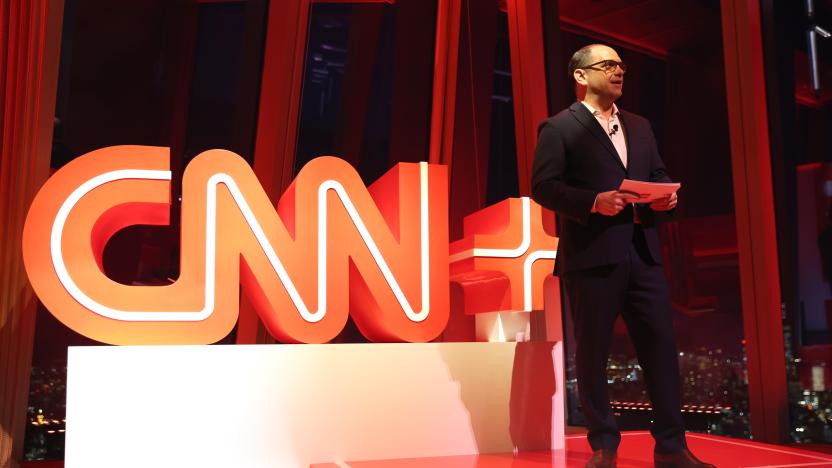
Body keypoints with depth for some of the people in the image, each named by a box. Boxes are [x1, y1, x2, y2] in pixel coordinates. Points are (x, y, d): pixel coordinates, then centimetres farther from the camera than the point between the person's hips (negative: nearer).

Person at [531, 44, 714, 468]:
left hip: (642, 253, 6)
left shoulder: (639, 126, 21)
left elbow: (657, 175, 23)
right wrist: (594, 202, -21)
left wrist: (666, 196, 0)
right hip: (591, 256, -5)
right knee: (593, 352, 3)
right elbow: (543, 186, -9)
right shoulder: (559, 128, 0)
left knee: (661, 345, 4)